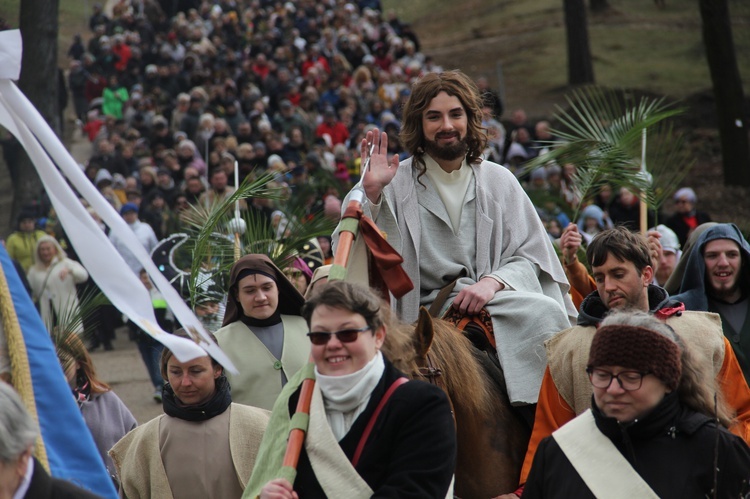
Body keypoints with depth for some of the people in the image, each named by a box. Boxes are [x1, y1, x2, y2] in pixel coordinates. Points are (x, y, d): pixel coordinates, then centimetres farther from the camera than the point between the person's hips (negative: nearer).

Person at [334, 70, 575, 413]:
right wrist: (370, 194, -20)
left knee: (546, 312, -27)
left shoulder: (498, 181, 14)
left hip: (494, 300, 1)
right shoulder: (396, 183, 6)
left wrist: (492, 282, -11)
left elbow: (530, 254, 9)